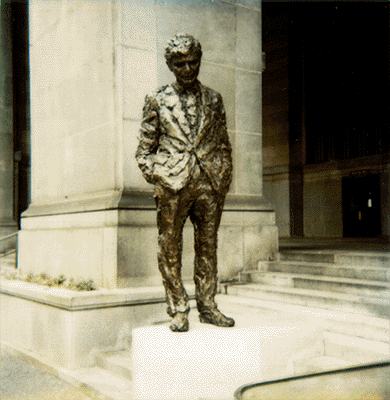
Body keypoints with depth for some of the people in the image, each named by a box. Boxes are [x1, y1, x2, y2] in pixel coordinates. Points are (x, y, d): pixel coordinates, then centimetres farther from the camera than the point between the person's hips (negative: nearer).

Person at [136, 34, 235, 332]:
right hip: (172, 185, -2)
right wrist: (155, 176, -5)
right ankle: (179, 310, 12)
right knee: (170, 249, 0)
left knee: (208, 246, 7)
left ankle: (207, 305, 18)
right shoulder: (158, 101, 7)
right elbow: (145, 148, 9)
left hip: (209, 184, 2)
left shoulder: (214, 100, 13)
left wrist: (224, 180, 9)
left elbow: (224, 144, 17)